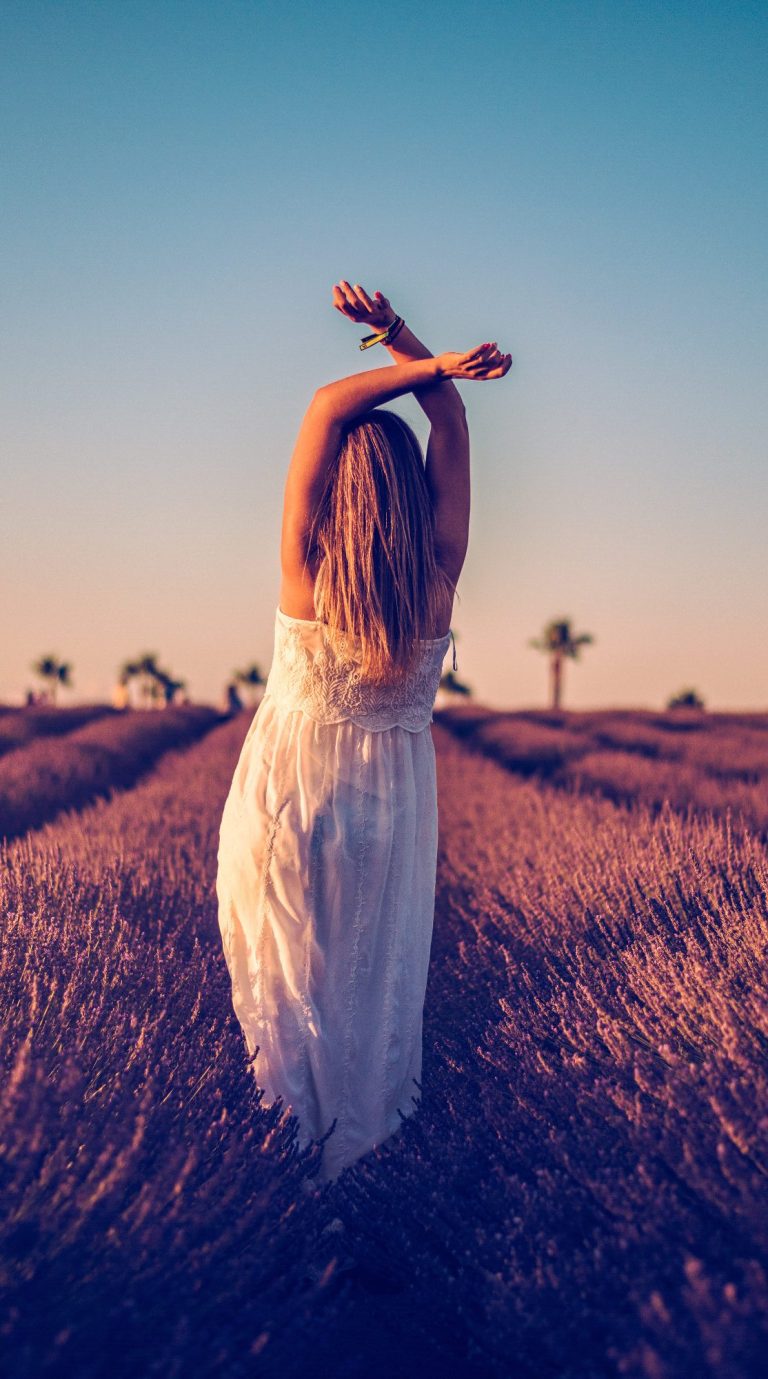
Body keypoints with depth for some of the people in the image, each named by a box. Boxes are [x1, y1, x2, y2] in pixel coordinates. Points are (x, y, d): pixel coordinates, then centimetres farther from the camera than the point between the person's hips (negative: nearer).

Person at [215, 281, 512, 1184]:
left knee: (289, 984, 14)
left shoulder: (306, 569, -17)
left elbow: (326, 406, -13)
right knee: (375, 989, 17)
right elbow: (451, 428, -4)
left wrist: (433, 363, -16)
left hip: (285, 797, -1)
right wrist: (401, 336, -6)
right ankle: (361, 1153, 29)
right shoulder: (439, 574, -13)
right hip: (390, 805, 2)